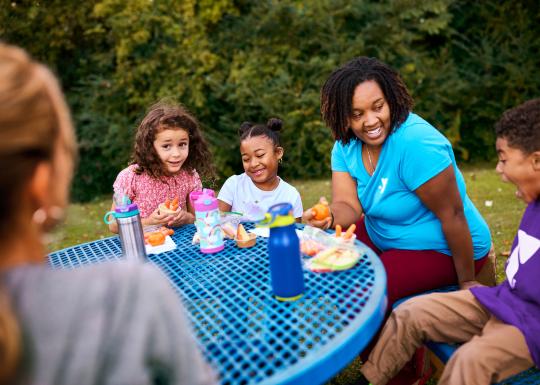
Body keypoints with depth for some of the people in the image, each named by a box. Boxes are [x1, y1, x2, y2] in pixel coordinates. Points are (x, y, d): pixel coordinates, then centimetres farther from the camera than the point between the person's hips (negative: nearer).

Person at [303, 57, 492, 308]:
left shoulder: (415, 143, -30)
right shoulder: (345, 145, -8)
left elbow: (453, 216, -25)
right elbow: (348, 206, -13)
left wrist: (466, 282, -17)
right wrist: (329, 217, -36)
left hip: (443, 248, -7)